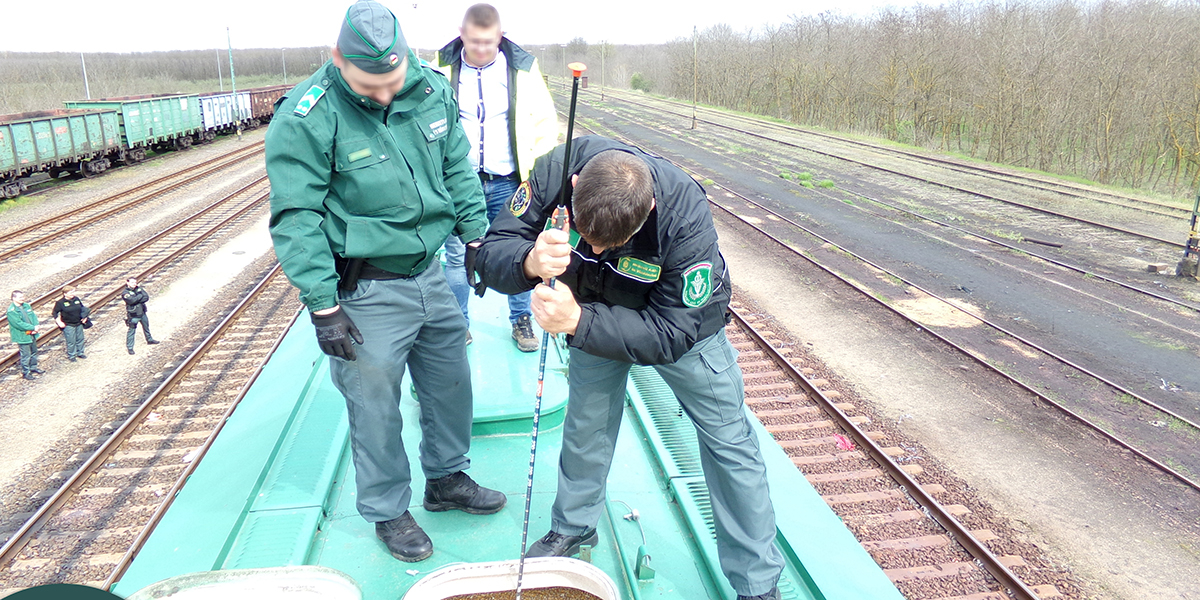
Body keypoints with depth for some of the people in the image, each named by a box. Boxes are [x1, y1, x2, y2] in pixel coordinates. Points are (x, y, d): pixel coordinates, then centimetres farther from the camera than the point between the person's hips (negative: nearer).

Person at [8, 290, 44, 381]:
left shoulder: (27, 306, 4)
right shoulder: (11, 311, -19)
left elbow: (34, 317, 5)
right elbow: (19, 324, -23)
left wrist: (36, 327, -12)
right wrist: (33, 328, -20)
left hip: (32, 335, 7)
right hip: (22, 337, -7)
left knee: (34, 352, 21)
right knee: (25, 355, 2)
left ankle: (33, 368, 38)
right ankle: (25, 372, 16)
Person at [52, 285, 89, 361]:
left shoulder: (77, 299, 2)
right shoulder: (60, 303, -13)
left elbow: (82, 308, 17)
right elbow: (55, 313, -7)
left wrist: (84, 317, 8)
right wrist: (59, 322, -14)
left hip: (79, 323, 6)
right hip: (68, 325, -6)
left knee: (80, 339, 15)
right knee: (71, 341, 0)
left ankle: (80, 353, 32)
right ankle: (71, 356, 16)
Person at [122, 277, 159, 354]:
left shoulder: (139, 289, 3)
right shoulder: (125, 293, -13)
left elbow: (147, 297, -9)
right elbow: (132, 300, -29)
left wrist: (137, 300, -20)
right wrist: (140, 296, -15)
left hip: (142, 313, 6)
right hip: (133, 315, -6)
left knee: (146, 327, 24)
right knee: (132, 331, 0)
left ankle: (149, 339, 46)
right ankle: (129, 347, 9)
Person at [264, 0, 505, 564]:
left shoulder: (431, 89, -1)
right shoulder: (304, 119, -17)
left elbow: (457, 169, 12)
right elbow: (296, 221, -16)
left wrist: (477, 236, 12)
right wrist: (323, 306, -18)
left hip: (430, 276, 6)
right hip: (365, 294, -6)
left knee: (451, 384, 19)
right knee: (376, 407, 6)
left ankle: (446, 479, 43)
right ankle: (387, 511, 30)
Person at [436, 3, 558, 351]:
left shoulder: (522, 69, -2)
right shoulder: (443, 68, -2)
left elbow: (546, 123, 5)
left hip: (507, 183, 0)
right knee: (457, 257, 7)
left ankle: (521, 321, 26)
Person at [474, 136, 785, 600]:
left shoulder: (686, 216, -40)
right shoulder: (555, 172, -32)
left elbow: (673, 334, -36)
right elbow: (492, 253, -25)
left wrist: (579, 323, -47)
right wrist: (531, 262, -49)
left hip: (685, 315, -2)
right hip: (595, 313, 3)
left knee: (728, 438, 1)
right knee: (586, 425, 11)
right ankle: (572, 528, 40)